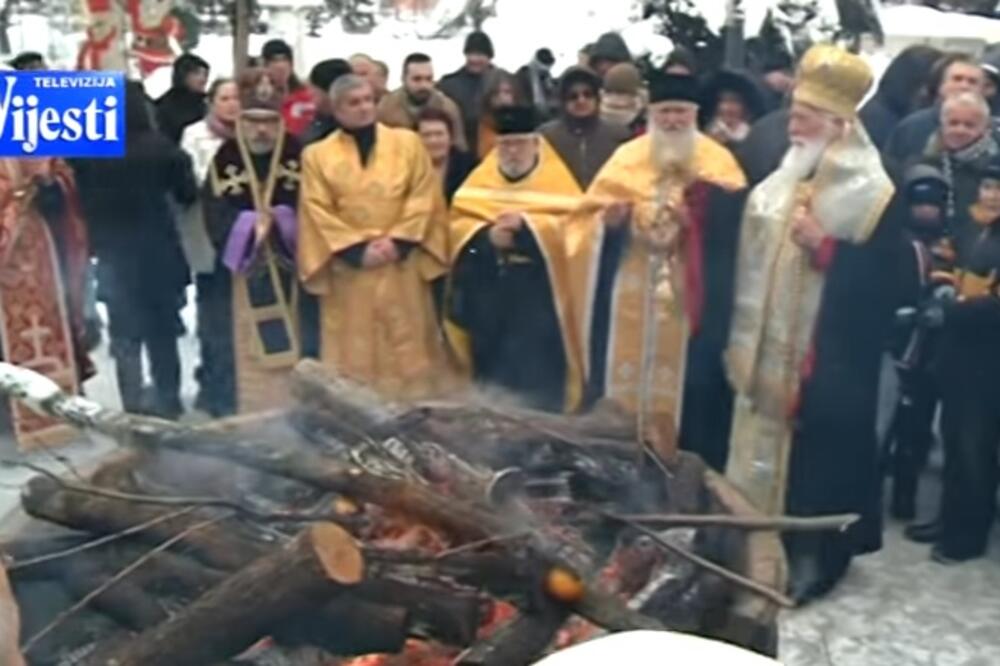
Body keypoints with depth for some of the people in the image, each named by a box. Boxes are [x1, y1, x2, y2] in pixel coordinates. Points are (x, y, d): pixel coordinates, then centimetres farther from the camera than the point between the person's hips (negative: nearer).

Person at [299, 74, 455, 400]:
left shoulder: (407, 143, 7)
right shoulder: (317, 155, 5)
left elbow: (423, 197, 0)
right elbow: (318, 212, -2)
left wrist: (398, 241, -11)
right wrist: (357, 249, -12)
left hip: (403, 266, 1)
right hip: (349, 269, 0)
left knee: (409, 343, 5)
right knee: (354, 352, 2)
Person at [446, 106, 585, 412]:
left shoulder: (556, 180, 2)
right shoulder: (479, 180, 12)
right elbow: (458, 223, 4)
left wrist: (526, 226, -23)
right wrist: (487, 236, -16)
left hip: (537, 297, -3)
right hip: (487, 295, 4)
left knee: (536, 377, -6)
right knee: (492, 371, 12)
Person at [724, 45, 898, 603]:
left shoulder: (874, 197, -10)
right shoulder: (778, 185, 8)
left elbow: (881, 283, -13)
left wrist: (825, 248, -22)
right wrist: (741, 344, 8)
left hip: (829, 360, -6)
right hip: (770, 354, 6)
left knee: (816, 457, 1)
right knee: (765, 447, 12)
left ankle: (810, 561, 17)